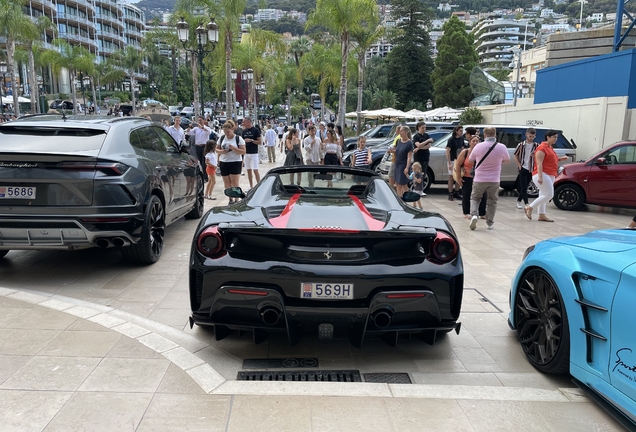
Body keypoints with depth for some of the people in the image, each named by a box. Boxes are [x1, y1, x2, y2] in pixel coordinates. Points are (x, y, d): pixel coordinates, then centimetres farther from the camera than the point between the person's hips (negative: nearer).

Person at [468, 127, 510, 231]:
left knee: (475, 198, 17)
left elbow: (470, 159, 5)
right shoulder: (502, 147, -7)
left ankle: (474, 215, -5)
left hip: (479, 179, -1)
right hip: (494, 180, 1)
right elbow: (507, 160, 10)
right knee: (492, 201, 15)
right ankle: (490, 223, 15)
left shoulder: (478, 146, -10)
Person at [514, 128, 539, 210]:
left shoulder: (536, 146, 3)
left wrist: (535, 156, -17)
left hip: (531, 169, 3)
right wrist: (520, 166, -6)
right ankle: (526, 204, -10)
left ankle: (519, 201, 27)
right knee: (523, 187, -9)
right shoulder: (521, 145, -2)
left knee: (525, 187, 12)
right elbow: (515, 156, 4)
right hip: (523, 169, -3)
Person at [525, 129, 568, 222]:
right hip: (542, 174, -10)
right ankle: (529, 208, -6)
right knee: (549, 195, -14)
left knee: (543, 195, 9)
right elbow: (539, 163, -19)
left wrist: (560, 158, 12)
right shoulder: (542, 148, -12)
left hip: (549, 175, 10)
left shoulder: (550, 147, 18)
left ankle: (541, 215, 12)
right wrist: (540, 177, -27)